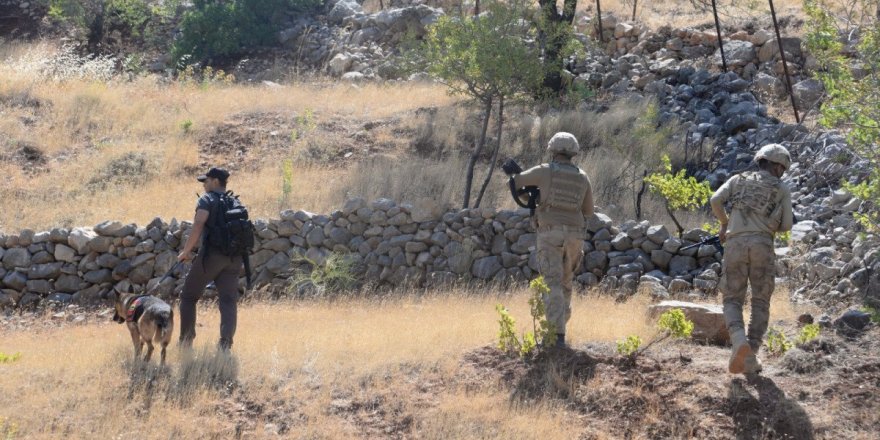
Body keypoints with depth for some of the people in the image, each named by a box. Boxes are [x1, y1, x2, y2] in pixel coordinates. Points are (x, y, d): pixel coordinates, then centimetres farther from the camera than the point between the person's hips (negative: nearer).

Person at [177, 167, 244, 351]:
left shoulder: (208, 199, -2)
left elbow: (199, 225, -17)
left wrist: (186, 251, -11)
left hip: (212, 254, -5)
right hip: (234, 258, 5)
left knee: (188, 296, 9)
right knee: (228, 300, 0)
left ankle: (186, 341, 9)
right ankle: (226, 342, -16)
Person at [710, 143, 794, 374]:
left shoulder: (737, 180, 21)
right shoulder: (782, 189, 17)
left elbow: (715, 200, 4)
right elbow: (786, 225, 11)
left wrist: (724, 223, 23)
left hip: (735, 244, 1)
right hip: (762, 245, -1)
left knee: (732, 301, 6)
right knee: (760, 304, 9)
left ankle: (740, 342, -24)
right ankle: (749, 358, -2)